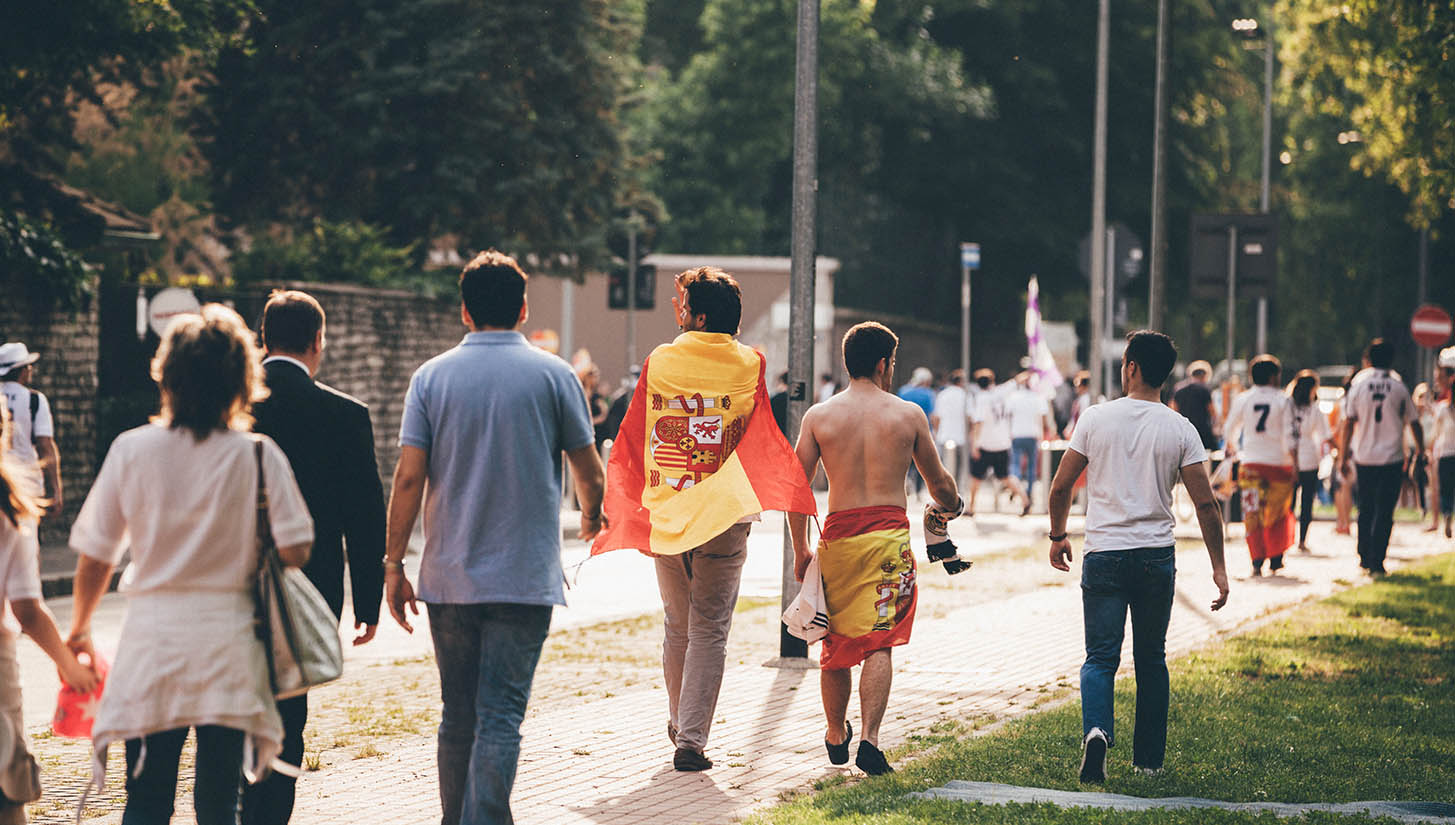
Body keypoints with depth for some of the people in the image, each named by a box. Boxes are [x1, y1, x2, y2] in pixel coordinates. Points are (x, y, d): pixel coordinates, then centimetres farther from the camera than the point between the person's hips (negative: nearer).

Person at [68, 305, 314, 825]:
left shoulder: (131, 450, -3)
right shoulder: (258, 455, -6)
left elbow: (95, 556, 2)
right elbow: (294, 552, -9)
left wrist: (79, 630, 17)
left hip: (152, 633, 0)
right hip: (228, 638, 0)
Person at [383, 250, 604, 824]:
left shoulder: (432, 377, 2)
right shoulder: (553, 375, -2)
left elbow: (409, 478, -3)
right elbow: (590, 473, 5)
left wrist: (394, 565, 3)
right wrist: (592, 517, 27)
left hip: (448, 577, 2)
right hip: (525, 577, -2)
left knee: (458, 714, 13)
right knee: (500, 715, -6)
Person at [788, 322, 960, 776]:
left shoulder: (819, 416, 3)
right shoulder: (907, 414, 2)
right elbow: (939, 483, 12)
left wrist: (800, 549, 11)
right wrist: (950, 506, 35)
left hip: (838, 535, 2)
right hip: (889, 532, -2)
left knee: (835, 641, 15)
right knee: (879, 642, -3)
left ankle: (836, 736, 32)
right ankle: (869, 738, -18)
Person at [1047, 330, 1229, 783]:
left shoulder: (1097, 418, -2)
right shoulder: (1180, 430, -1)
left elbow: (1061, 486, 4)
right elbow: (1205, 504, -3)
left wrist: (1058, 536, 20)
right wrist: (1218, 567, 4)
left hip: (1103, 554, -1)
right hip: (1157, 556, 1)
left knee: (1100, 657, 1)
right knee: (1151, 660, 14)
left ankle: (1096, 730, -25)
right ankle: (1149, 758, 18)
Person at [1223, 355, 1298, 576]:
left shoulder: (1242, 400, 2)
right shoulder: (1283, 401, -4)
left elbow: (1229, 431, 12)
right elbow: (1290, 436, -8)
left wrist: (1235, 451, 30)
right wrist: (1294, 463, -3)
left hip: (1251, 464, 1)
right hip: (1279, 463, -1)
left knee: (1253, 514, 2)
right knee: (1278, 513, 13)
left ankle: (1257, 560, -8)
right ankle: (1276, 559, 14)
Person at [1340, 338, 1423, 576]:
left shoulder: (1358, 386, -1)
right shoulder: (1399, 388, -2)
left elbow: (1349, 422, -2)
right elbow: (1414, 423, 3)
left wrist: (1344, 454, 4)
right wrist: (1420, 452, 15)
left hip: (1364, 458, 1)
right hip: (1392, 458, -1)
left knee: (1366, 509, 16)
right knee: (1385, 512, 0)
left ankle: (1365, 558, 20)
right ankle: (1376, 563, -6)